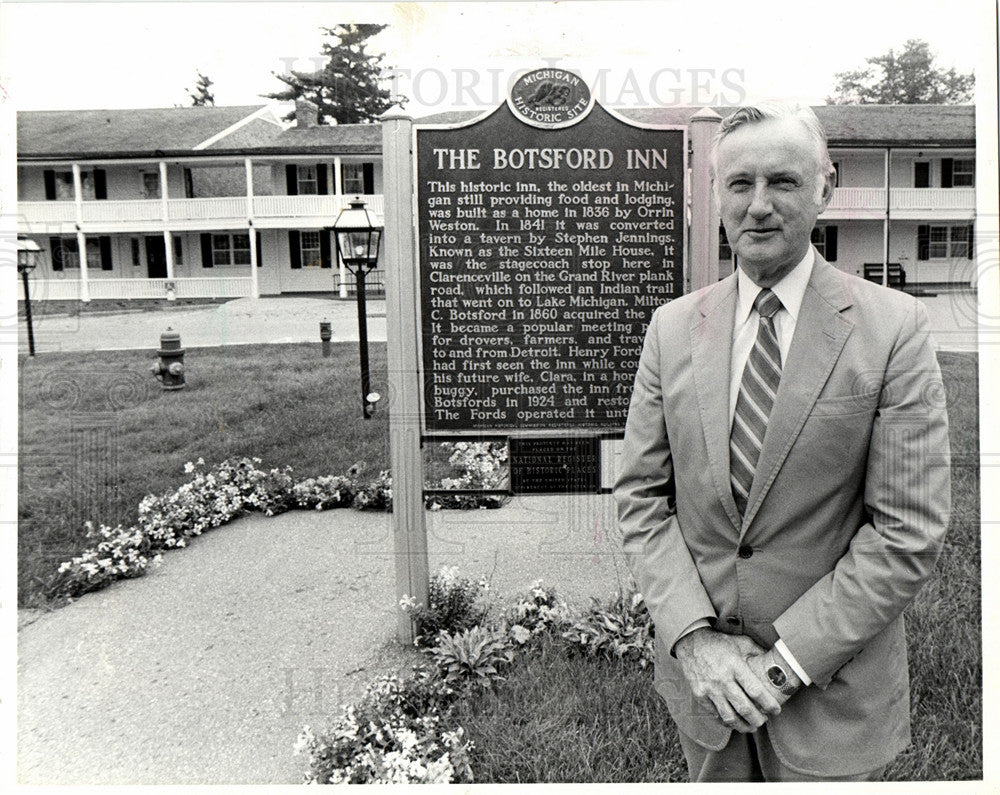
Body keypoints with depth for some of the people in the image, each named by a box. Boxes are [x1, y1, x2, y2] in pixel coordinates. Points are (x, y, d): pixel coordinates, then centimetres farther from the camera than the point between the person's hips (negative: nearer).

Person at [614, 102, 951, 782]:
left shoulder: (894, 327, -10)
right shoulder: (673, 326, -1)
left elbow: (910, 529, -13)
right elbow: (641, 497, -1)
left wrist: (788, 658, -15)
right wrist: (695, 637, -11)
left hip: (832, 684, -2)